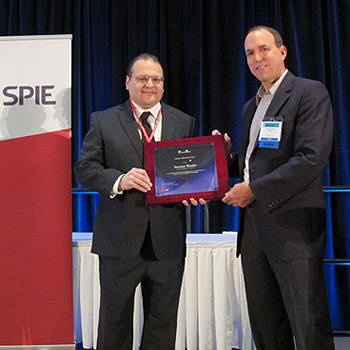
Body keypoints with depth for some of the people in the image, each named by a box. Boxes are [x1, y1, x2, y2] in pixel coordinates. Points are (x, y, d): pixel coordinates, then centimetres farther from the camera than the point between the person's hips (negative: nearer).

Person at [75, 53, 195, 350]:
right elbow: (85, 168, -1)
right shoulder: (103, 121, 5)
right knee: (114, 321, 10)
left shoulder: (184, 123, 10)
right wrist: (119, 180, -19)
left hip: (168, 240, 2)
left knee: (163, 324, 12)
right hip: (119, 239, -1)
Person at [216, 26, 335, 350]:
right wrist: (226, 155, 5)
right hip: (254, 229, 8)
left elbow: (311, 158, -17)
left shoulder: (310, 93, -5)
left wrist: (253, 189, -15)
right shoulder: (251, 107, 20)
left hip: (292, 228, -8)